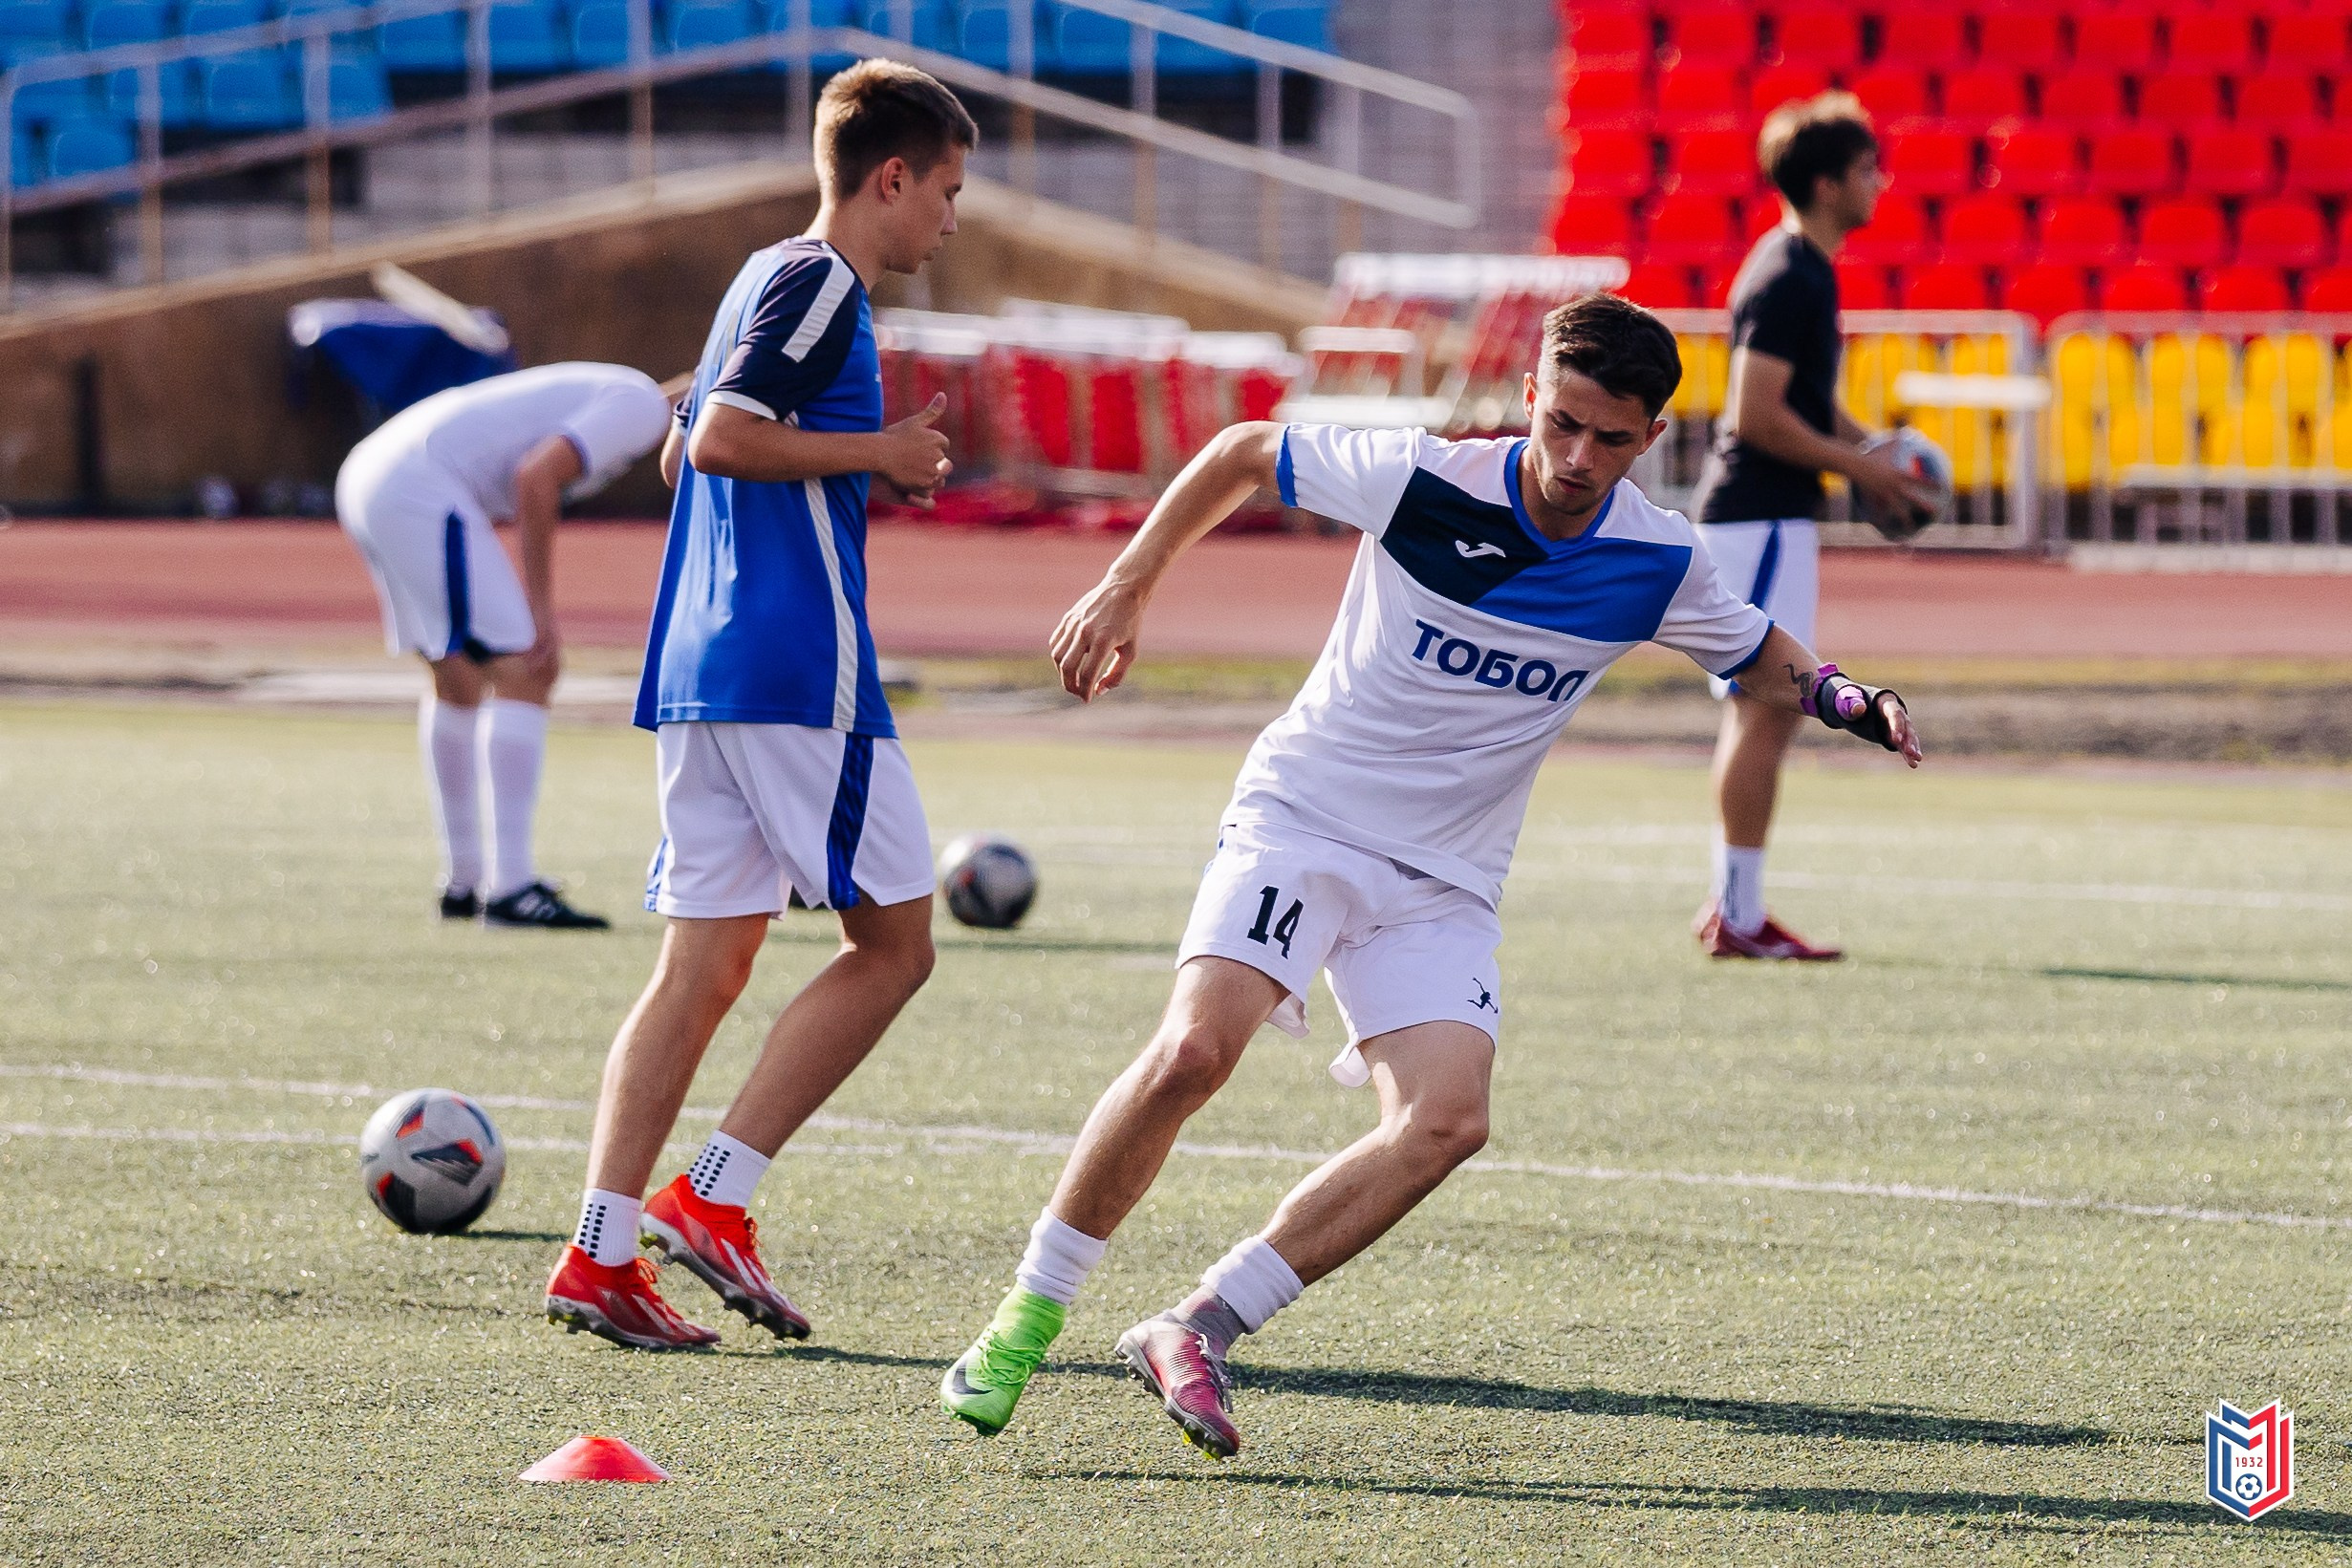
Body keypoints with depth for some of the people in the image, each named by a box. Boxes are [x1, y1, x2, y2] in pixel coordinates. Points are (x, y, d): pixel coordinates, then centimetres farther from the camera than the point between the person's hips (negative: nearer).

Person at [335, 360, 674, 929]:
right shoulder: (642, 407, -7)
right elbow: (535, 477, -19)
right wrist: (540, 607, -14)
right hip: (421, 491, -11)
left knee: (457, 680, 20)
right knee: (521, 674, -11)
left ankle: (461, 882, 28)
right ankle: (510, 888, -15)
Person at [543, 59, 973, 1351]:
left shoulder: (767, 279, 20)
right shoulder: (820, 286, -9)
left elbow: (682, 453, 27)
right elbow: (720, 438, -20)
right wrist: (875, 453, -10)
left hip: (695, 666, 9)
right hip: (799, 667, -9)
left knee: (704, 964, 6)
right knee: (894, 943, 0)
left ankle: (603, 1248, -4)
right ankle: (713, 1197, -6)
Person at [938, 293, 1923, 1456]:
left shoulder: (1656, 565, -5)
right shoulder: (1420, 482, -14)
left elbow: (1756, 655, 15)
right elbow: (1241, 453, 2)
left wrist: (1847, 700, -6)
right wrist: (1126, 589, -1)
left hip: (1442, 882, 3)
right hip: (1299, 818, -3)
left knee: (1445, 1120, -20)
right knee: (1193, 1051, -25)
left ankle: (1198, 1328, -12)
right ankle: (1024, 1319, -11)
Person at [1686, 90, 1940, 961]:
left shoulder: (1805, 270, 16)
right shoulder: (1786, 280, -17)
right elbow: (1758, 414, -22)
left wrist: (1870, 448, 14)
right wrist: (1856, 466, -14)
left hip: (1772, 519, 11)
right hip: (1759, 518, -11)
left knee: (1764, 712, 13)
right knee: (1765, 708, -10)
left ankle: (1729, 906, 17)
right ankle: (1738, 914, -9)